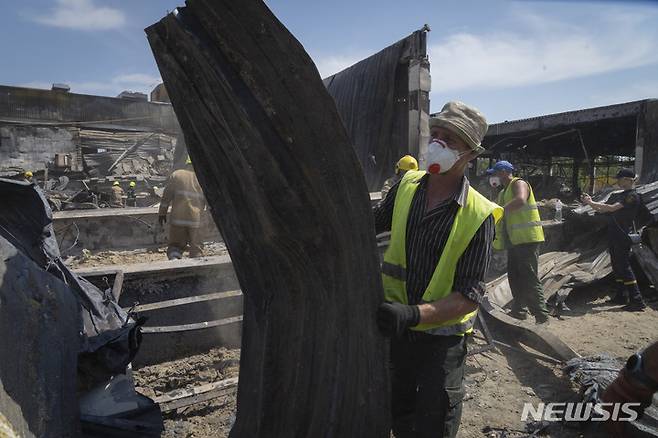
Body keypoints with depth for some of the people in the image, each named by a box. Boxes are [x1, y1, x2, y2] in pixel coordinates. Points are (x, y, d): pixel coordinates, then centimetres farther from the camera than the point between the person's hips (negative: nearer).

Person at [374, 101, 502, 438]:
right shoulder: (407, 185, -6)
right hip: (394, 327, 4)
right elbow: (376, 221, 14)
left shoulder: (478, 215, -19)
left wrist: (414, 314, -35)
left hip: (442, 335, -4)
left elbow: (469, 296, -21)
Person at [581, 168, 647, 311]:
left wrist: (591, 203, -18)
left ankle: (637, 300, -5)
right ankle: (621, 296, 23)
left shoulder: (632, 196, -12)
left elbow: (611, 208, -23)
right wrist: (590, 202, -1)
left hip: (624, 236, -9)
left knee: (624, 266, -9)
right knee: (617, 266, 14)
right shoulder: (617, 195, 15)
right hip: (614, 235, 9)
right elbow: (601, 209, 15)